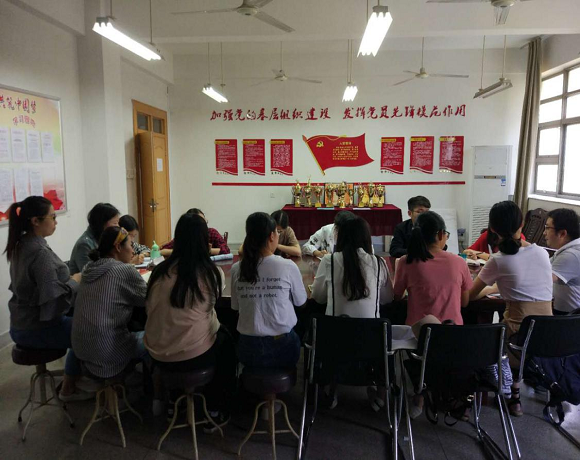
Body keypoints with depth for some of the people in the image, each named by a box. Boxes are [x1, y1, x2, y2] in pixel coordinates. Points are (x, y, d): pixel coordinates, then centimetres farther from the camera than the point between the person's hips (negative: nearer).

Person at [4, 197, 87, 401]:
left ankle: (71, 382, 34)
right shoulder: (40, 252, -27)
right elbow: (53, 299, -30)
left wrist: (69, 278, 1)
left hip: (22, 324, 9)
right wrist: (76, 280, -15)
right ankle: (69, 388, 25)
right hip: (37, 329, -9)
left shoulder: (21, 245, 3)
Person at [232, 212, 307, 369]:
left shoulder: (237, 269, -8)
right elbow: (300, 302, 1)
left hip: (248, 349, 2)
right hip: (281, 347, -2)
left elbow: (235, 306, 6)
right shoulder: (288, 266, -15)